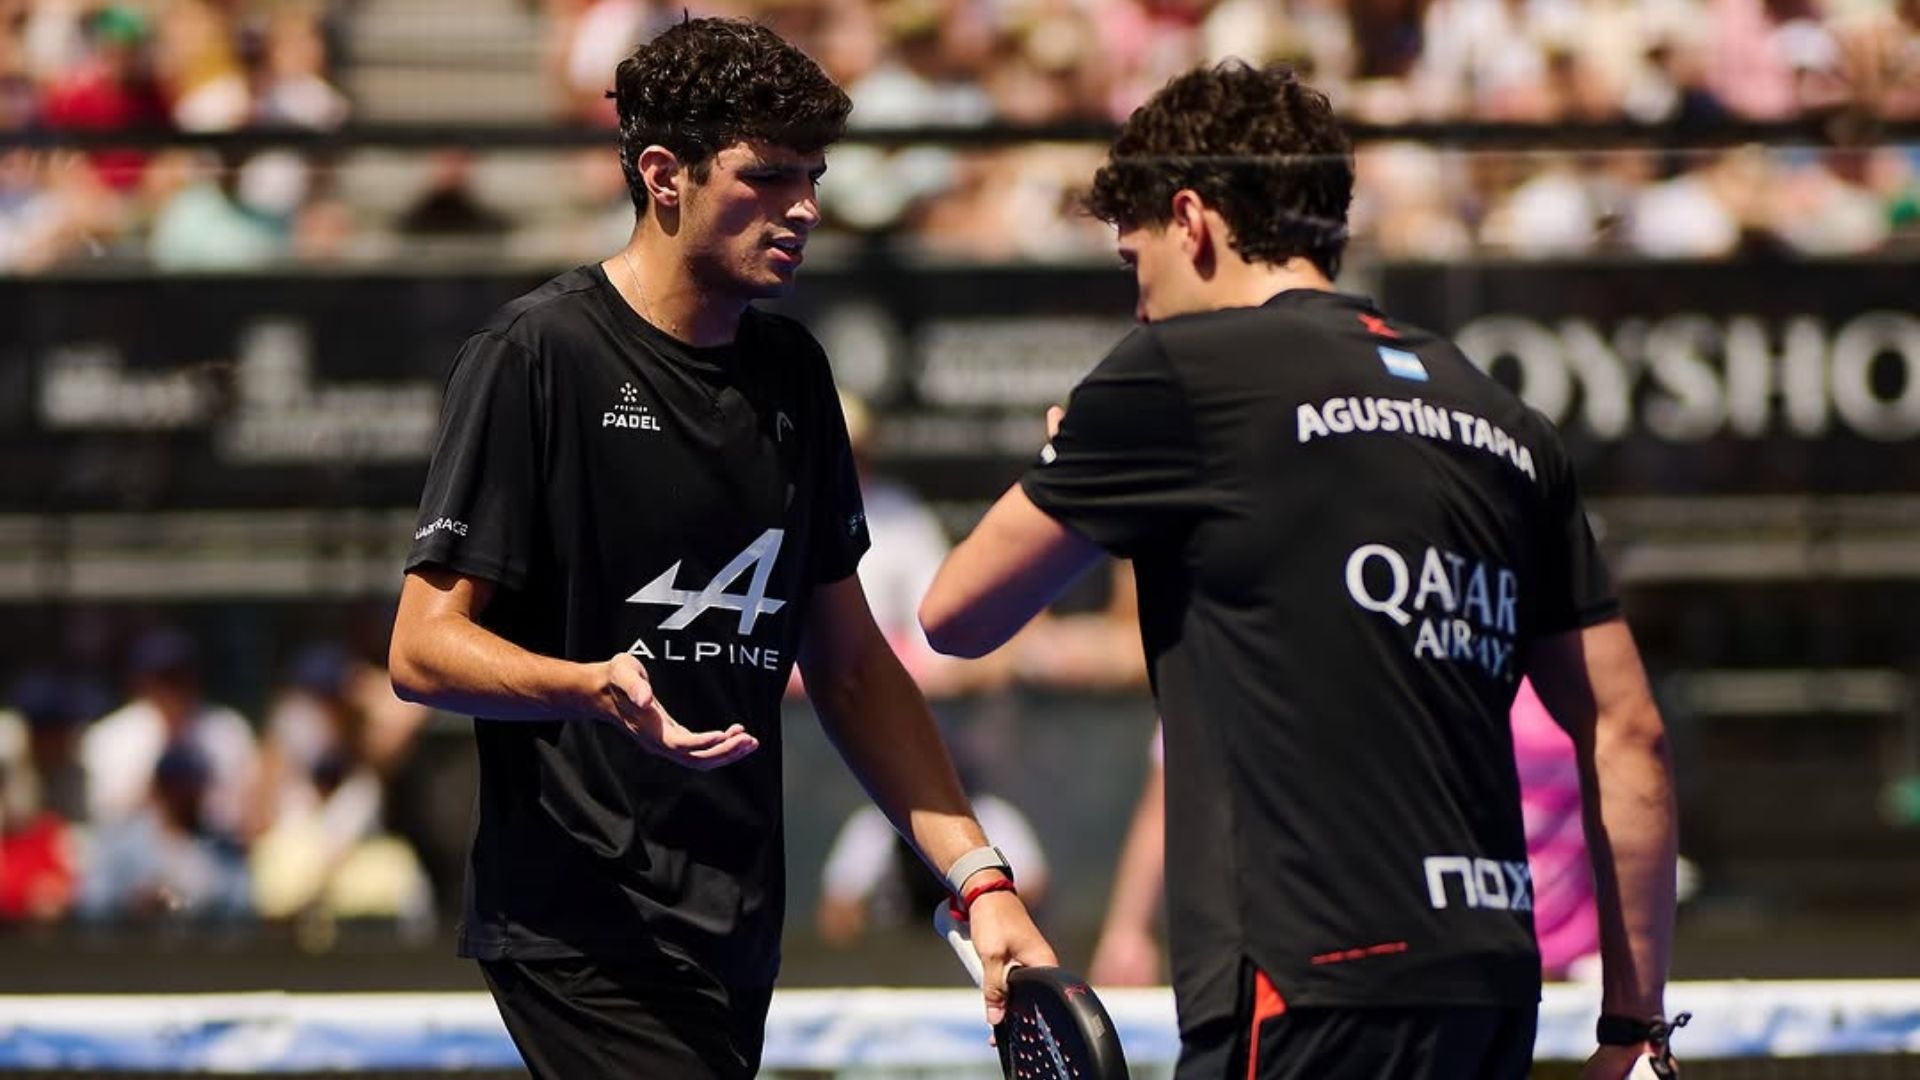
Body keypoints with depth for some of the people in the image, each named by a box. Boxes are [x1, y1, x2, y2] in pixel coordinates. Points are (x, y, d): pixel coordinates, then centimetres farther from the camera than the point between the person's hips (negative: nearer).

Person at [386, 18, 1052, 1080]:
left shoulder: (792, 372, 13)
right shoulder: (537, 356, -8)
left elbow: (851, 665, 18)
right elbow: (422, 649, -10)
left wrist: (978, 876, 9)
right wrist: (596, 688, -28)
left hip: (736, 929, 7)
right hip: (584, 939, -7)